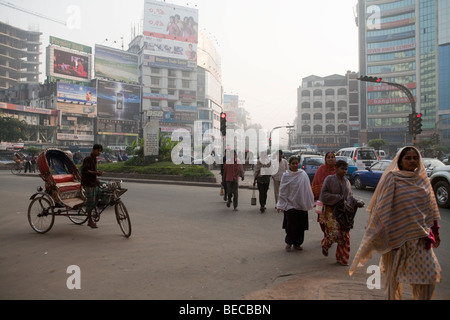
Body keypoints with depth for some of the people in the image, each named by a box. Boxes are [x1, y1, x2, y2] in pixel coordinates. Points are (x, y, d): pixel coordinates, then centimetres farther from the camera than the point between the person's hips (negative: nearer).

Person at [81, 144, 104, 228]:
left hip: (93, 182, 9)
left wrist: (98, 172, 5)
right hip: (88, 183, -9)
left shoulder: (95, 159, 15)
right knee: (90, 201, -5)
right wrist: (95, 172, -23)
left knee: (95, 200, 10)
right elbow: (85, 170, -21)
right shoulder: (87, 159, -13)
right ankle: (90, 220, 5)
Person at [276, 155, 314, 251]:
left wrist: (311, 202, 6)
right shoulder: (286, 176, -2)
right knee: (291, 225, -4)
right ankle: (289, 243, 16)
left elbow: (307, 189, 6)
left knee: (300, 226, 7)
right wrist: (280, 205, -2)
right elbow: (282, 191, 0)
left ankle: (297, 243, 24)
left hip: (302, 204, 2)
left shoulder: (303, 174, 2)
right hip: (290, 204, -2)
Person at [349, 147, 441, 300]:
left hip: (420, 237, 4)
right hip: (397, 236, -4)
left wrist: (435, 231, 13)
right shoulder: (392, 179, -8)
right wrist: (382, 235, -13)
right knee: (394, 274, 8)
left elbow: (431, 208, 13)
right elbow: (383, 208, -10)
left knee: (430, 273, 1)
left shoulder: (423, 179, 6)